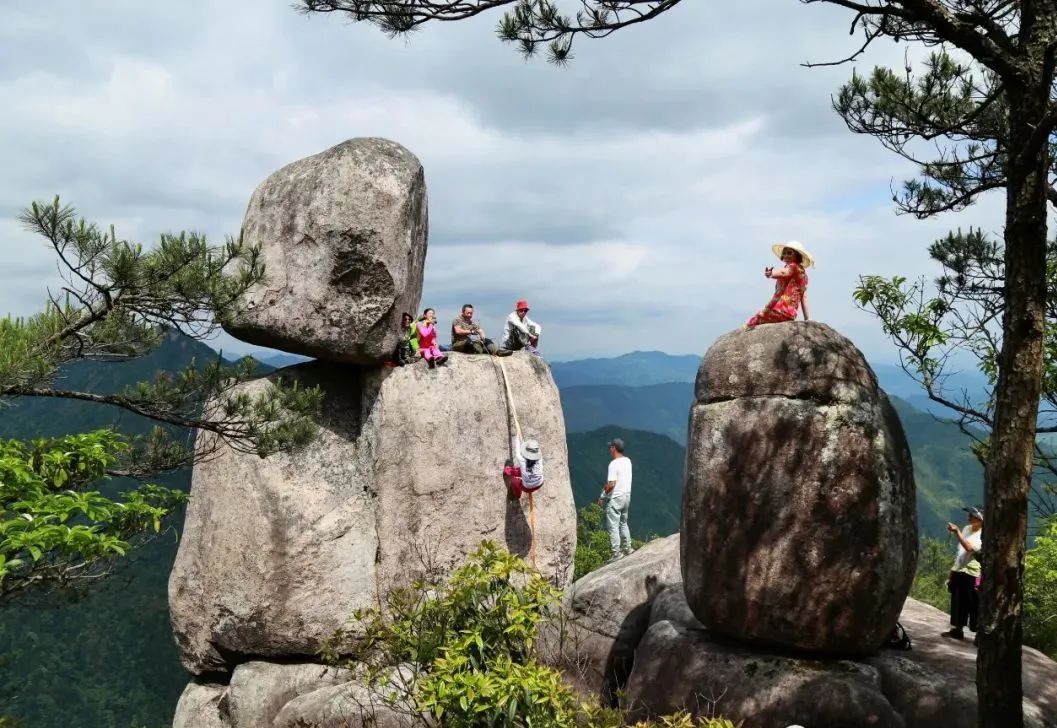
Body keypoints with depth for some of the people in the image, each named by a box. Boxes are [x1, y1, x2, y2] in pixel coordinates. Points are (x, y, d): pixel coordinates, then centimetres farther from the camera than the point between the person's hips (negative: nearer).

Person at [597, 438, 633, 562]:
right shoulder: (628, 461, 5)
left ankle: (615, 553, -1)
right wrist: (606, 486, 14)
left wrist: (602, 496, -12)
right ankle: (627, 548, 30)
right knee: (623, 523, 23)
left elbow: (612, 484, -24)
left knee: (613, 527, -2)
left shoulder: (613, 464, -20)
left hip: (615, 498, -8)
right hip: (626, 496, 8)